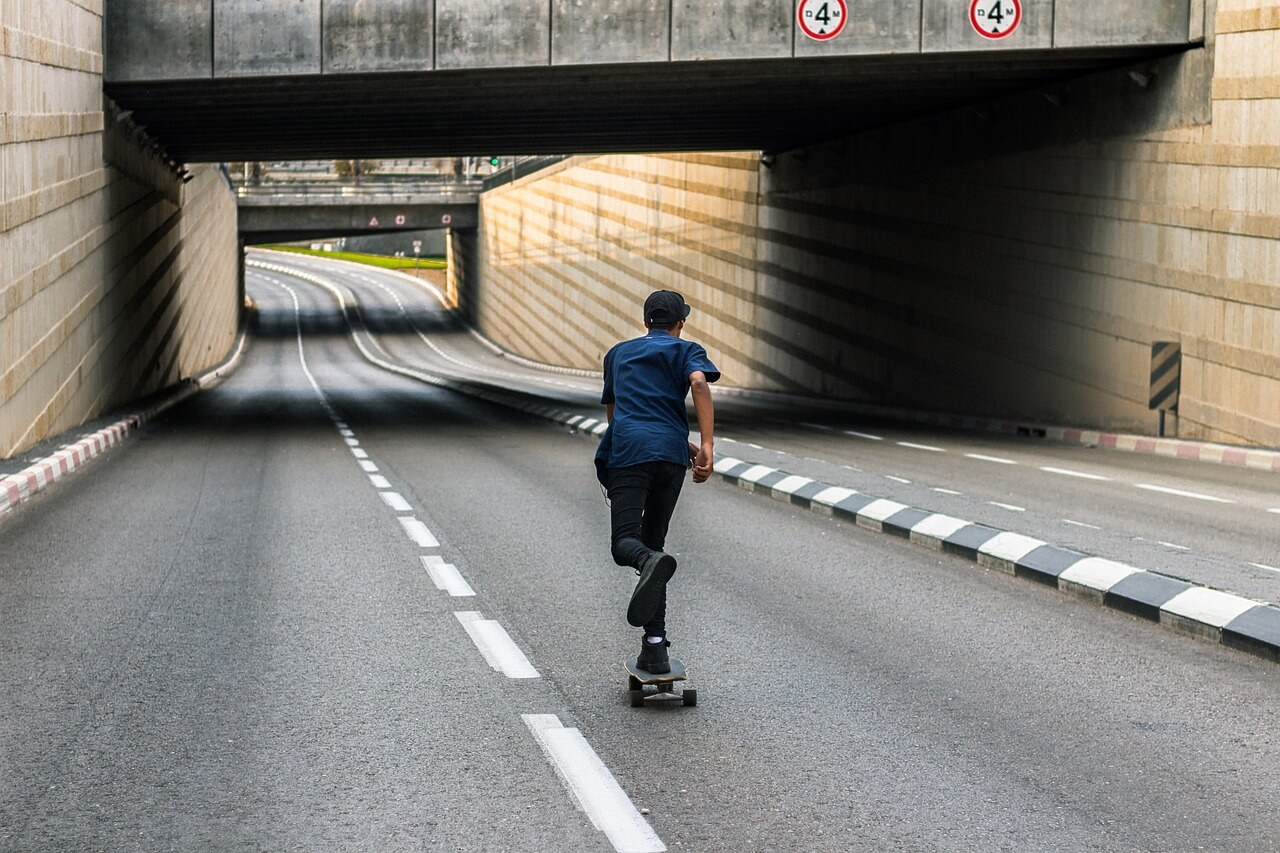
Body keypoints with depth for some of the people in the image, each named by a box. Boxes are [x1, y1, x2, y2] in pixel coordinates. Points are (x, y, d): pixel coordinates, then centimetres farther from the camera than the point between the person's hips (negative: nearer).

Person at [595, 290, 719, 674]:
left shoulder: (618, 353, 30)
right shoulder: (686, 350, 18)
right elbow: (699, 382, -5)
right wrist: (707, 445, -14)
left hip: (627, 451, 0)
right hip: (671, 454, 0)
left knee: (626, 543, -12)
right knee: (652, 543, 10)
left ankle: (651, 561, -50)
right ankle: (655, 646, 3)